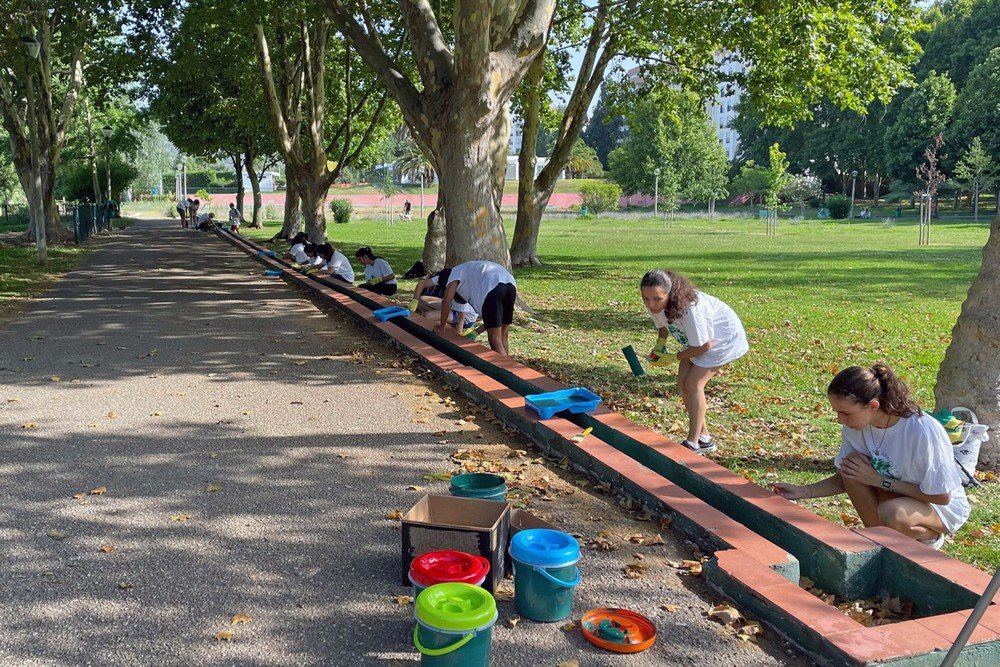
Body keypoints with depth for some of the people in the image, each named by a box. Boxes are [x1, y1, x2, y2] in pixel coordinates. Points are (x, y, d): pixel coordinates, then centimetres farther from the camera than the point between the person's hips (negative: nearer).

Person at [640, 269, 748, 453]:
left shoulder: (689, 308, -41)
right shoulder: (655, 305, -18)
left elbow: (704, 345, -28)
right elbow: (663, 325, 7)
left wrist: (674, 358, -19)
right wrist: (660, 345, -10)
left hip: (723, 338, -8)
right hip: (696, 338, 8)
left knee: (693, 383, -15)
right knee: (682, 383, 0)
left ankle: (693, 443, -4)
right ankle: (704, 437, 14)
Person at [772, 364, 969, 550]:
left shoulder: (923, 432, -32)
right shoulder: (854, 426, -14)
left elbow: (941, 496, -23)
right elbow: (845, 479, -1)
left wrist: (879, 480, -25)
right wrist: (803, 491, -16)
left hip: (946, 507, -5)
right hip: (897, 495, 5)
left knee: (892, 512, -36)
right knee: (853, 465, -22)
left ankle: (929, 538, -1)